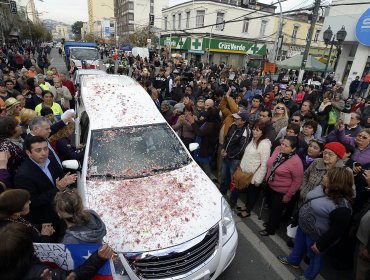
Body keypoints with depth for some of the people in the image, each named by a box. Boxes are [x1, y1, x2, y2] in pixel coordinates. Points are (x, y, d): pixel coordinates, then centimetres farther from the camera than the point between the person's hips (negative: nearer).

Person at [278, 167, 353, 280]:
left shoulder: (341, 206, -34)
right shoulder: (322, 188, -9)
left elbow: (336, 231, -27)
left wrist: (320, 244, -19)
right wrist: (299, 217, 15)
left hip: (315, 236, -7)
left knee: (314, 257, 19)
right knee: (299, 244, 28)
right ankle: (293, 260, 53)